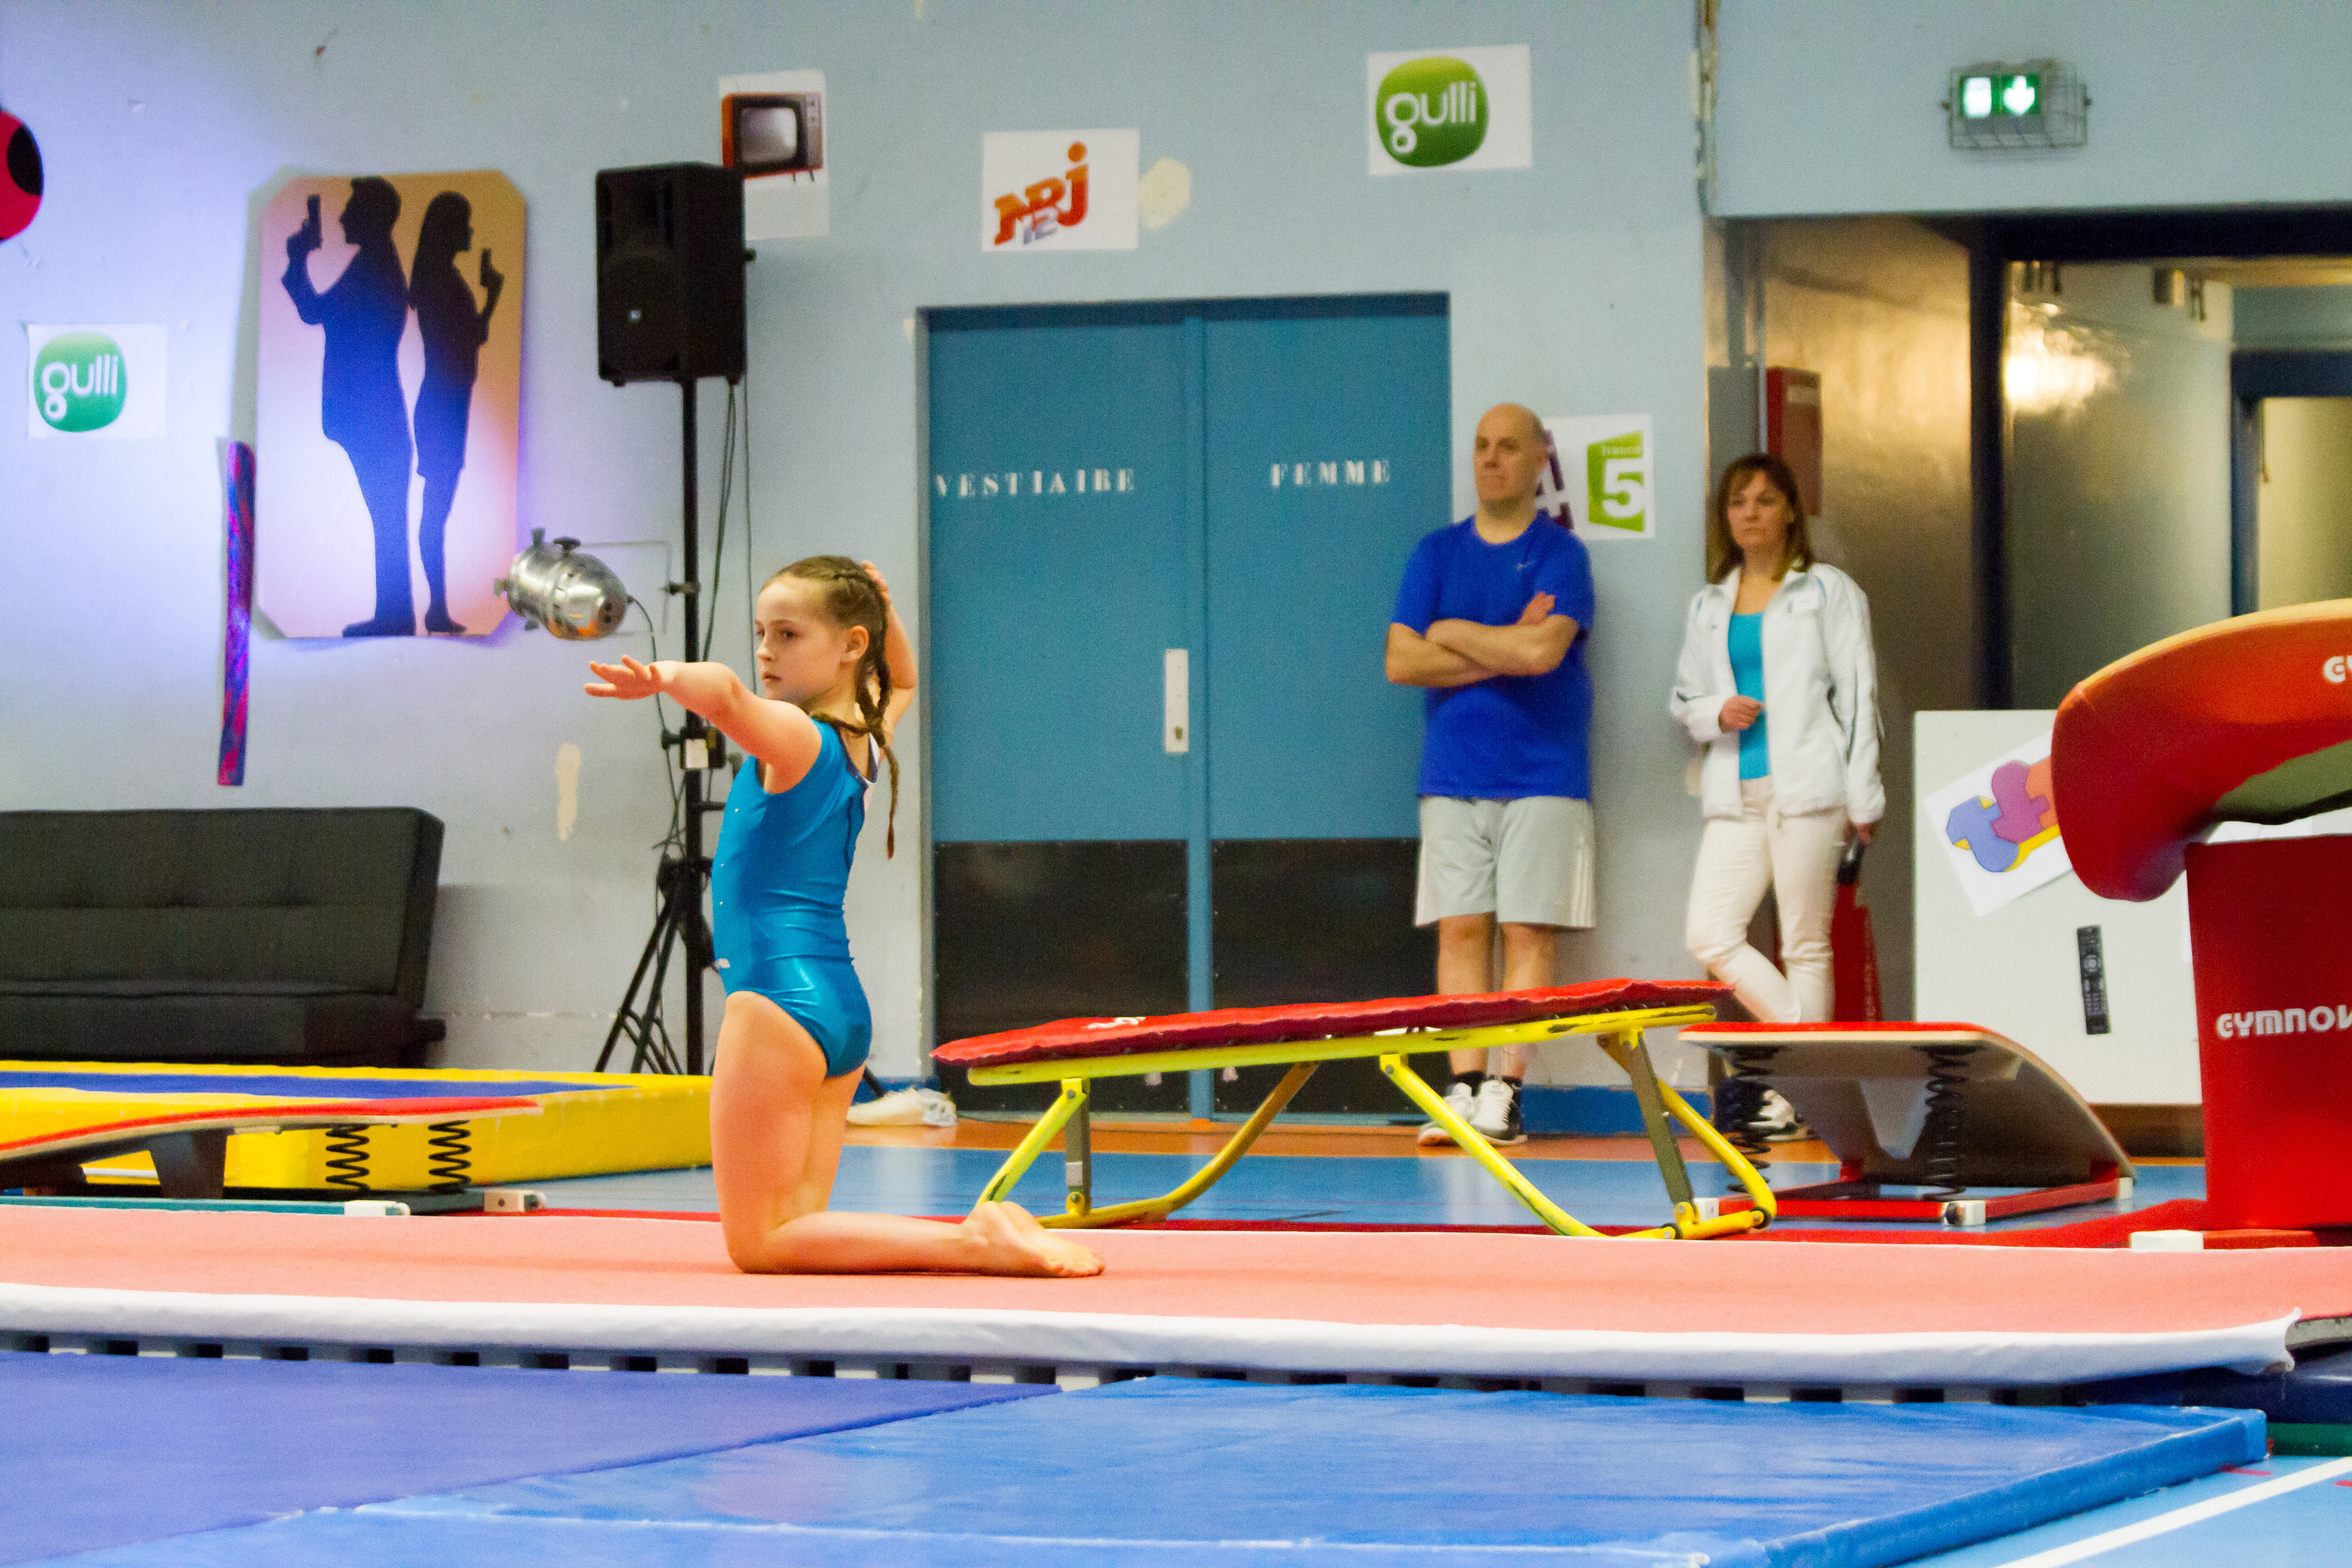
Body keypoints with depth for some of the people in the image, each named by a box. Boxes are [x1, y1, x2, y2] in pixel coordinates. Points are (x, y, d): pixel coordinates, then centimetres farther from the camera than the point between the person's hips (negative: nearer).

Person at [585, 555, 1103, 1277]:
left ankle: (971, 1243, -16)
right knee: (797, 1228, 12)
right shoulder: (862, 741, 12)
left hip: (780, 993, -8)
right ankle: (985, 1237, -1)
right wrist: (881, 612, 21)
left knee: (758, 1244, -4)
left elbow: (722, 690, -35)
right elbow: (902, 679, 37)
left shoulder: (793, 737, -11)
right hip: (841, 1003, 8)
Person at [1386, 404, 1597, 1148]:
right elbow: (1402, 661, 2)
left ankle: (1505, 1090, -6)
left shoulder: (1560, 554, 0)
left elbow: (1542, 651, -16)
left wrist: (1452, 633, -3)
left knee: (1527, 931, -6)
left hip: (1542, 775, -3)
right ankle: (1464, 1087, -3)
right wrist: (1502, 654, -7)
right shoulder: (1438, 552, 12)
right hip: (1453, 773, 3)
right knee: (1460, 928, -2)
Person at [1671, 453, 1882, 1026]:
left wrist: (1863, 799, -4)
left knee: (1806, 946, -4)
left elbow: (1857, 694, 3)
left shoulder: (1828, 591, 6)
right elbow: (1683, 698, 24)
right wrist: (1717, 713, -1)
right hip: (1736, 794, 4)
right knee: (1710, 936, -9)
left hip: (1806, 789, -4)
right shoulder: (1708, 607, 18)